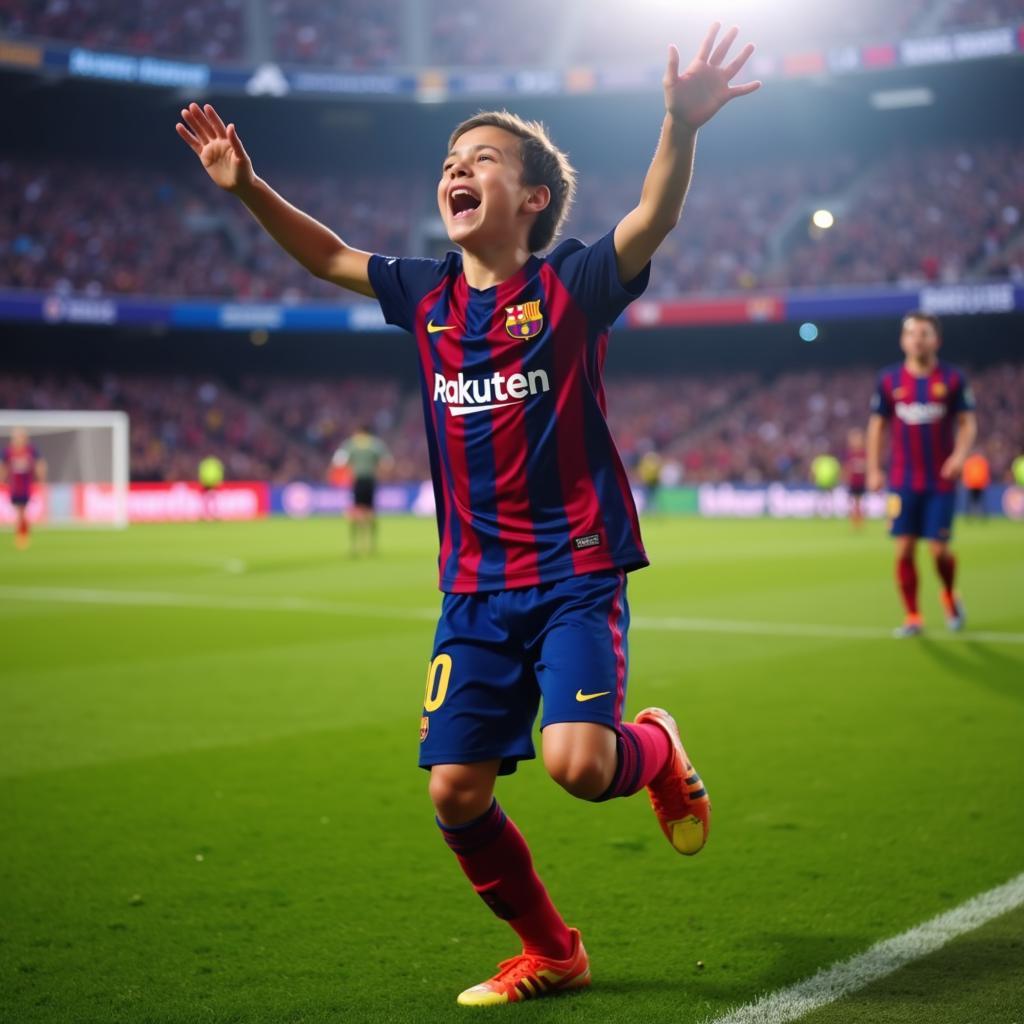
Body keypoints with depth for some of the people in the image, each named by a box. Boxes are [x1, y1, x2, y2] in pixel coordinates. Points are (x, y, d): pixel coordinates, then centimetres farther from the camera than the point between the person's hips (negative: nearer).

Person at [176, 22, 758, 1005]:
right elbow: (330, 257, 20)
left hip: (576, 573, -5)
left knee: (577, 763, -22)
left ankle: (655, 750, 16)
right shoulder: (427, 296, 8)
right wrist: (248, 187, 8)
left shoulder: (570, 285, -6)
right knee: (455, 794, 1)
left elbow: (653, 220, -23)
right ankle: (549, 952, 25)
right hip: (475, 585, 5)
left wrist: (680, 126, -40)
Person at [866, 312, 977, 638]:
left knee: (939, 549, -4)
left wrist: (960, 453, -17)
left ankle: (950, 596, 27)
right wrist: (873, 470, 3)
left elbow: (968, 422, 1)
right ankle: (912, 617, 9)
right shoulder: (889, 380, 2)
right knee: (904, 549, -3)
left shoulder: (953, 378, -1)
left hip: (941, 481, -1)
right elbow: (877, 425, 9)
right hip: (903, 481, 1)